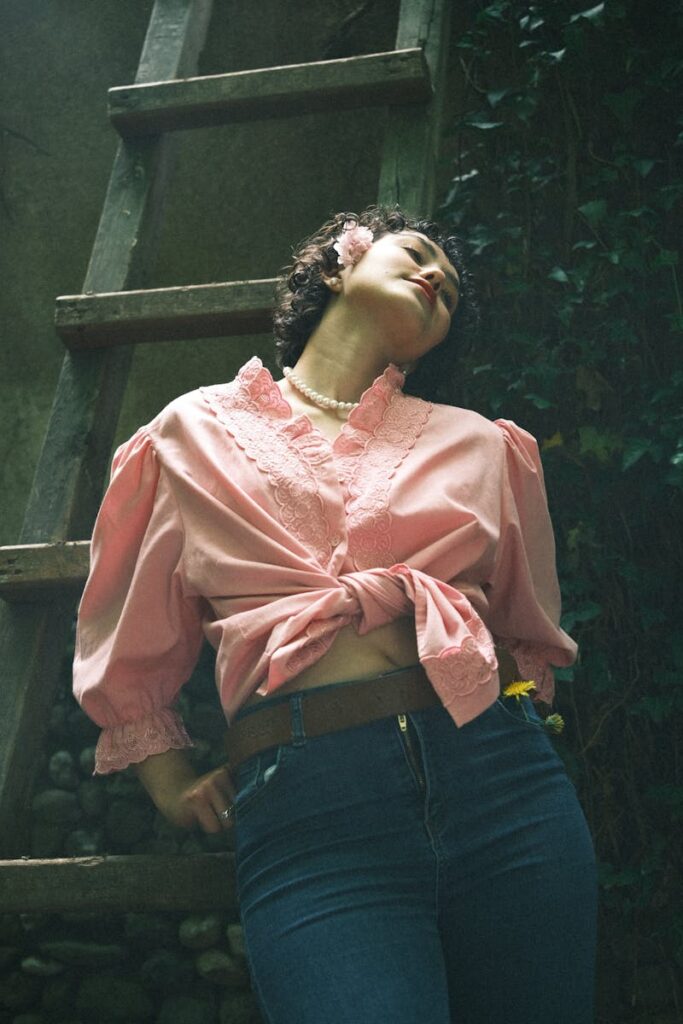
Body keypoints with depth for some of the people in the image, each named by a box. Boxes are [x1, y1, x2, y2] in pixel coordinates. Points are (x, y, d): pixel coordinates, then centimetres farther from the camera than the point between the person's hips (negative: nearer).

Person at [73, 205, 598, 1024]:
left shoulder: (478, 443, 18)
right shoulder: (197, 431, 16)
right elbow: (124, 658, 20)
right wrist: (175, 788, 9)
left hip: (501, 779, 3)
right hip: (307, 812, -3)